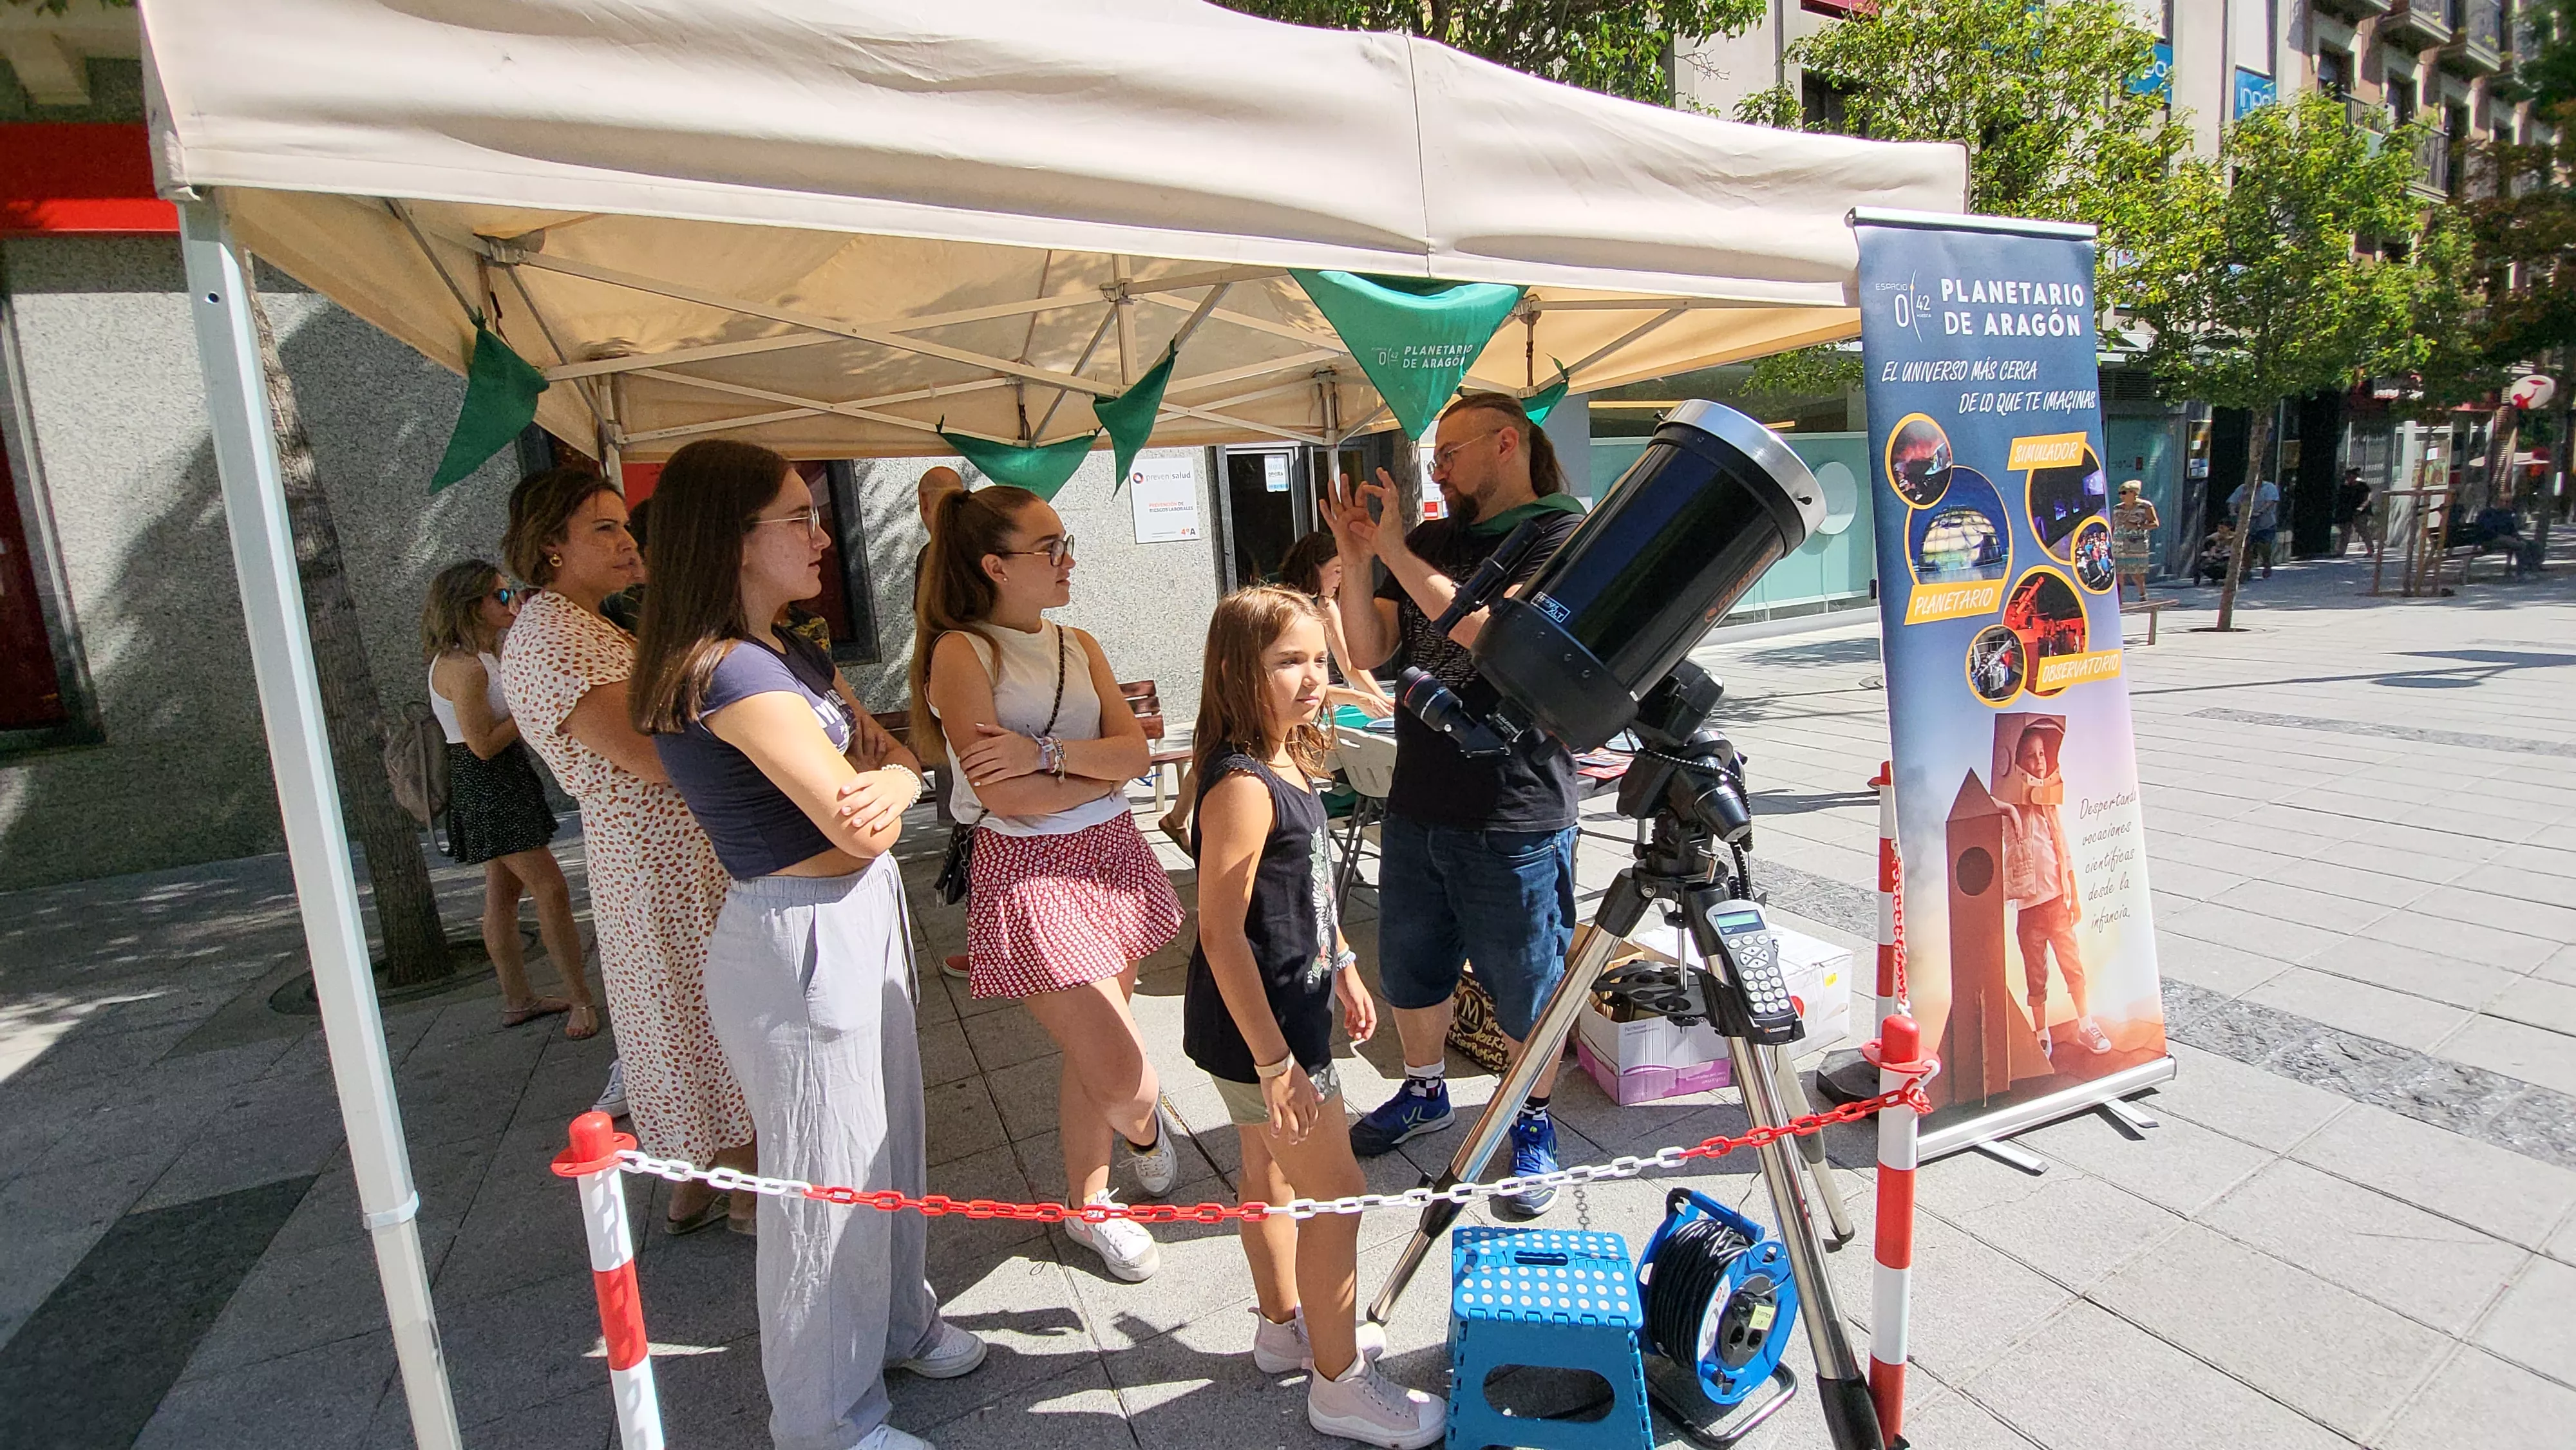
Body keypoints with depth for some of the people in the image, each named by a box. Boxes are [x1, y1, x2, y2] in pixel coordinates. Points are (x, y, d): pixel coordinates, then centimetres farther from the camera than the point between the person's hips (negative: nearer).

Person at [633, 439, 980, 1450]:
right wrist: (877, 792, -2)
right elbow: (857, 826, -24)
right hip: (801, 940, -9)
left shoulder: (790, 653, 9)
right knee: (827, 1178, 9)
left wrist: (887, 783, -16)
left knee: (886, 1140, 24)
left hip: (860, 923, 9)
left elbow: (896, 759, 6)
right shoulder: (732, 670, -22)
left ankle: (896, 1321, 49)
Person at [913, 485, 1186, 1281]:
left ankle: (1089, 1204, 39)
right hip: (1030, 874, -6)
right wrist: (1106, 768, -6)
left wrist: (1048, 751, -18)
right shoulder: (961, 651, -9)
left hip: (1111, 855, 6)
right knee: (1122, 1075, -6)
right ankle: (1146, 1126, 31)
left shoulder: (1079, 646, 10)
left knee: (1091, 1051, 15)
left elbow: (1134, 750, -2)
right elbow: (1004, 795, -18)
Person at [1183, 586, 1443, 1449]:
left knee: (1273, 1171, 23)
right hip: (1254, 1031, -9)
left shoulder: (1287, 766, 4)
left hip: (1290, 1013, 9)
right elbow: (1222, 932, -26)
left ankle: (1286, 1327, 43)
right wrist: (1275, 1061, -24)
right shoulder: (1242, 788, -26)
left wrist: (1343, 968, 20)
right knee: (1338, 1193, 4)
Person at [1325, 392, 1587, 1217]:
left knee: (1527, 991, 11)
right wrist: (1355, 557, -11)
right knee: (1408, 969, 21)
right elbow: (1369, 651, 3)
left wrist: (1395, 551, -19)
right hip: (1418, 804, 6)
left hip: (1515, 817, -6)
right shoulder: (1431, 540, 9)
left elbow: (1497, 633, -24)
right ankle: (1423, 1093, 45)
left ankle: (1534, 1121, 36)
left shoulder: (1563, 535, -8)